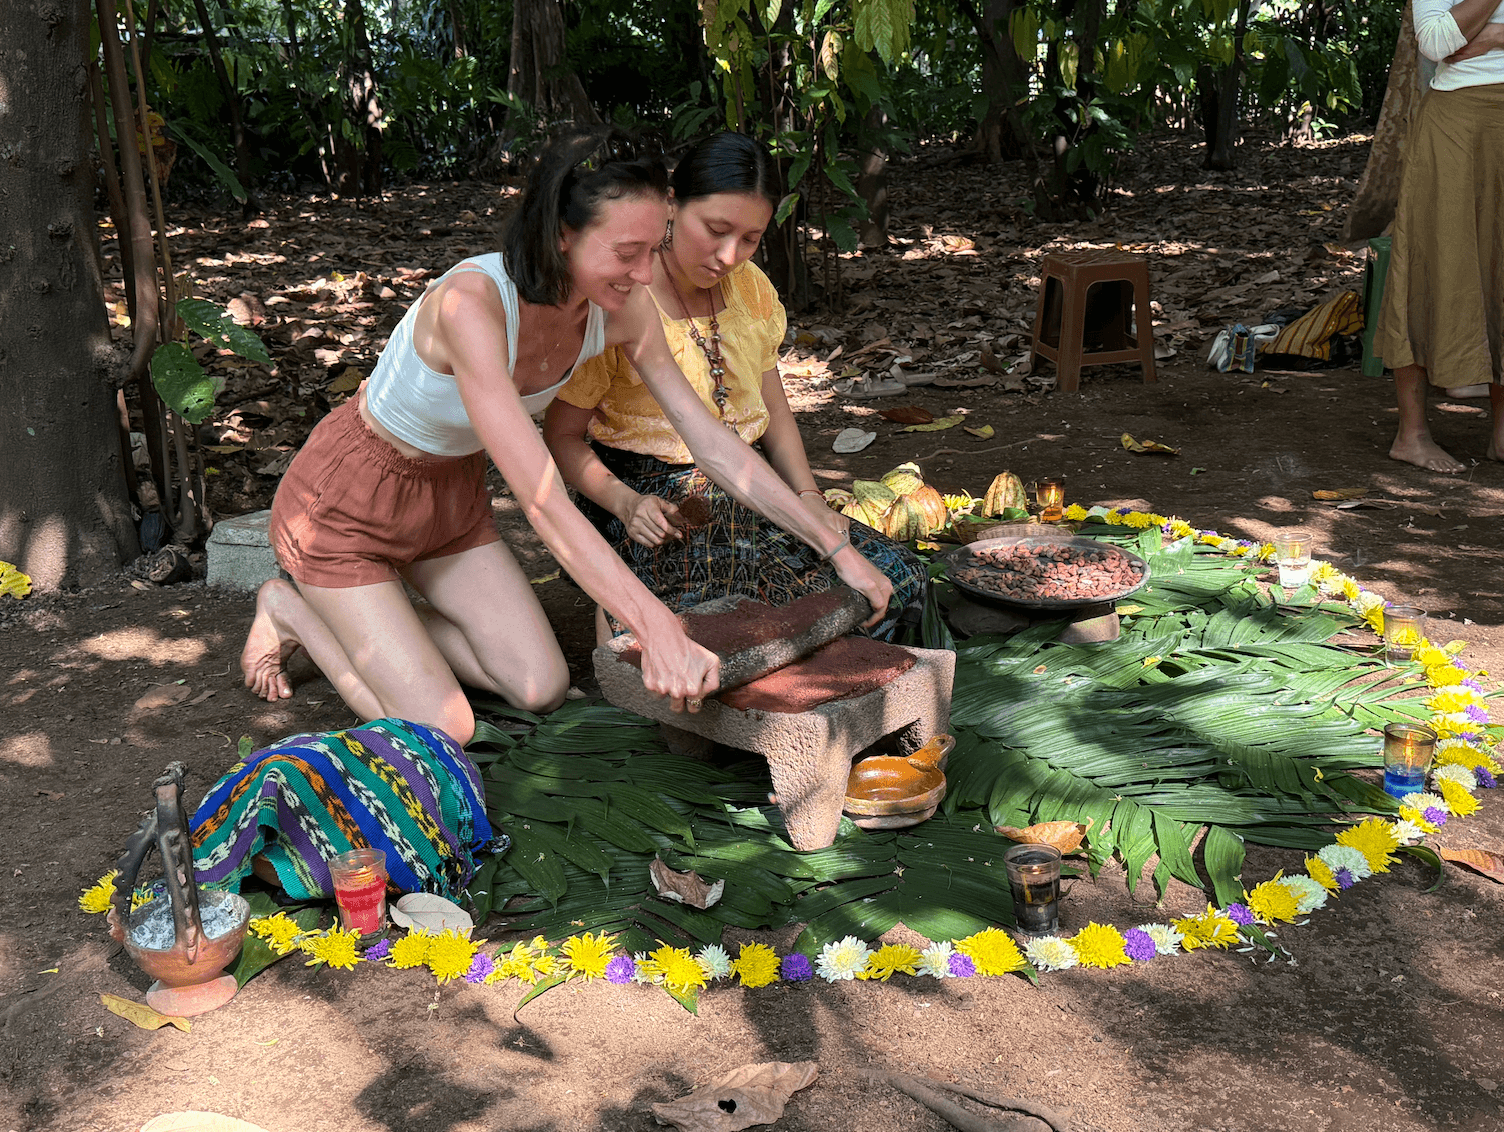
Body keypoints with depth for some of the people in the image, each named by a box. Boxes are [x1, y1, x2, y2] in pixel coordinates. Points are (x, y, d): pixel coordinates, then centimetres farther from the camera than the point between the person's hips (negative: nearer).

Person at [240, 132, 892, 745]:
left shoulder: (621, 309, -17)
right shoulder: (471, 303, -38)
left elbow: (712, 443, -9)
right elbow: (542, 502, -44)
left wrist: (836, 549, -9)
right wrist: (659, 632, -51)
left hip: (450, 493, 7)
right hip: (346, 501, -7)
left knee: (542, 692, 2)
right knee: (442, 733, -10)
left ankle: (379, 618, 20)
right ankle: (292, 610, 13)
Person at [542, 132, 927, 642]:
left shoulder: (750, 285, 6)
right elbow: (563, 435, -9)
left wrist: (809, 496, -1)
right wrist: (626, 503, -25)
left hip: (749, 491, 7)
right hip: (652, 505, -6)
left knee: (898, 578, -8)